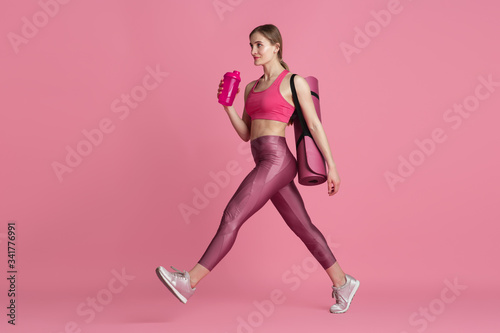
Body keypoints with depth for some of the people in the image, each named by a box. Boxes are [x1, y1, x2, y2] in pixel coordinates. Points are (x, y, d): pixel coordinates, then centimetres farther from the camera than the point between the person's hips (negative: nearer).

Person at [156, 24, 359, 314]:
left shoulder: (294, 82, -3)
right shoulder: (252, 87, 18)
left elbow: (315, 125, -4)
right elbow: (245, 134, 17)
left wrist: (332, 166, -5)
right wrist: (227, 104, 5)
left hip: (276, 160, -8)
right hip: (266, 163, 8)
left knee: (232, 217, -12)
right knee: (303, 227, 12)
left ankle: (189, 282, -9)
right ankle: (343, 283, 23)